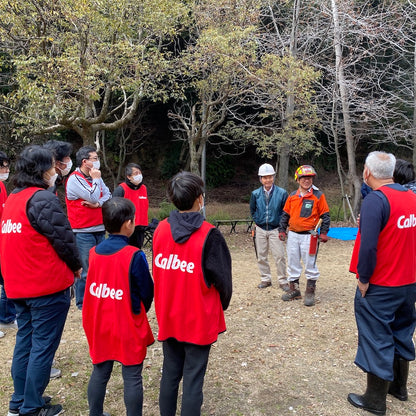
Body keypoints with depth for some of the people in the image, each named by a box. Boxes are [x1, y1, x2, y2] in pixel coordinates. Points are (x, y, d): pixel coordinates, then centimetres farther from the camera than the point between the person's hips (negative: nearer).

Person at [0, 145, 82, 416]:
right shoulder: (43, 199, -17)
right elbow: (63, 238, -16)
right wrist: (77, 266, 1)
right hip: (48, 286, -9)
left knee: (25, 342, 18)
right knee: (43, 347, 3)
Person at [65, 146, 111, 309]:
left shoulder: (95, 177, 13)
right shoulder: (75, 179, -10)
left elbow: (108, 196, 7)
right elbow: (93, 196, -18)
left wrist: (97, 203, -11)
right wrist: (96, 179, -6)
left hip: (99, 230, 8)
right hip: (83, 232, -8)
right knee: (85, 269, -2)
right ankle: (82, 302, 10)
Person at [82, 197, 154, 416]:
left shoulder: (94, 252, -2)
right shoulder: (134, 255, -19)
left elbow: (92, 287, 8)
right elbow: (147, 292, -10)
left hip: (100, 324, 6)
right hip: (128, 326, -5)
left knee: (100, 372, 19)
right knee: (132, 377, 7)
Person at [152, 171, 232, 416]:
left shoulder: (161, 229, -4)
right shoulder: (208, 234, -18)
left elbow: (158, 271, 5)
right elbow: (222, 278, -10)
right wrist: (223, 304, 9)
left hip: (168, 317, 5)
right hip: (199, 319, -4)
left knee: (170, 374, 19)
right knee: (193, 380, 8)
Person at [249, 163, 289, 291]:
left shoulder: (282, 193, -6)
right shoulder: (255, 194, 1)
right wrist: (257, 222, 10)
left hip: (275, 229, -3)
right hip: (260, 229, 3)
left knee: (279, 256, -5)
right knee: (261, 256, 8)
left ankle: (282, 281, 8)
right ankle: (266, 279, 23)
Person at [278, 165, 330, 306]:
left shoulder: (318, 195, -2)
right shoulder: (292, 196, 9)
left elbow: (325, 215, -1)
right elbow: (285, 214, 16)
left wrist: (323, 233, -7)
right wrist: (282, 230, 9)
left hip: (309, 236, -4)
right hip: (292, 235, 5)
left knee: (310, 264, 0)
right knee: (292, 264, 12)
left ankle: (310, 292, 12)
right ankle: (294, 289, 25)